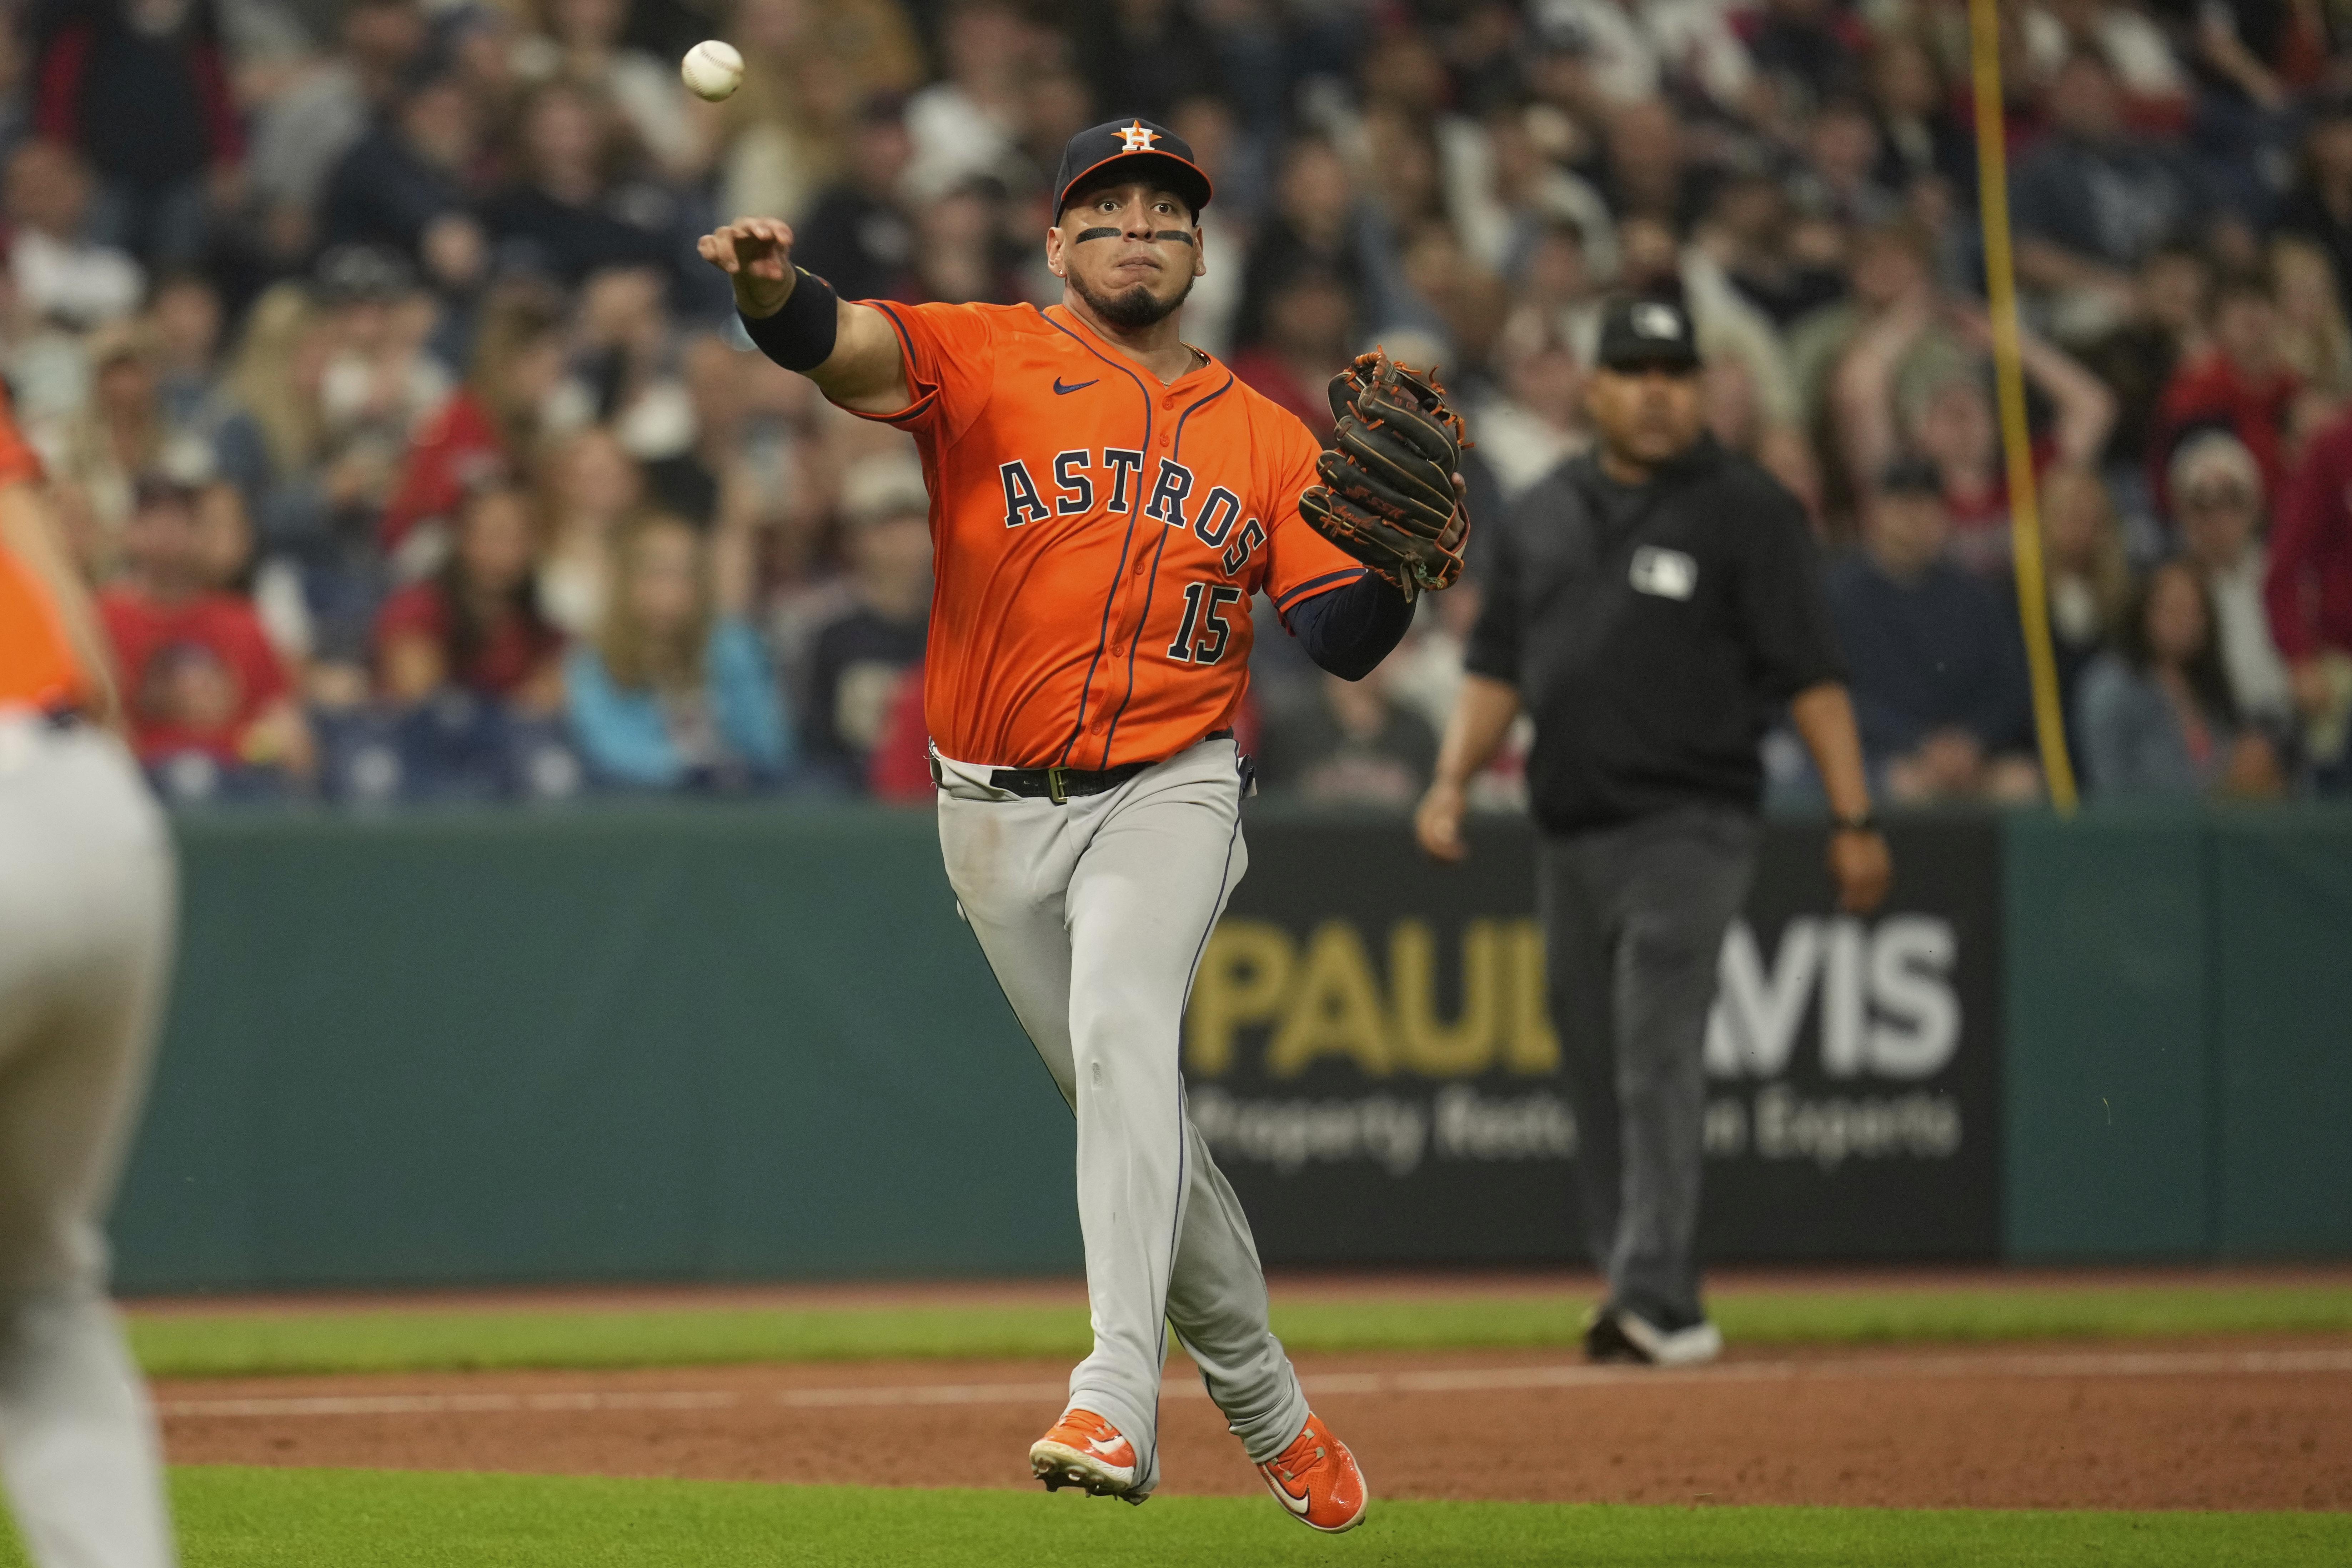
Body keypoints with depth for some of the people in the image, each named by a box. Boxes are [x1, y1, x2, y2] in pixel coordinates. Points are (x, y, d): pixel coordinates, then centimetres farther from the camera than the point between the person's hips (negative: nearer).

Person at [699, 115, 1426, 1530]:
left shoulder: (1266, 440, 7)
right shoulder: (988, 359, 0)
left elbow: (1346, 639, 3)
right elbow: (851, 345, -21)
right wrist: (772, 290, -44)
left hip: (1168, 790, -1)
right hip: (1000, 812, 1)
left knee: (1124, 1032, -28)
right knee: (1142, 1120, 10)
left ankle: (1117, 1402, -38)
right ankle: (1269, 1411, 30)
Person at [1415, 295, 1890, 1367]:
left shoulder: (1747, 511, -2)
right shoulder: (1541, 517, 15)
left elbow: (1810, 674, -5)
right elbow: (1496, 667, 17)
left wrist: (1854, 821, -10)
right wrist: (1452, 781, 2)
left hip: (1687, 829, -6)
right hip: (1570, 833, 6)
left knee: (1657, 1059, -16)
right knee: (1595, 1072, 7)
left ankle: (1656, 1300, -20)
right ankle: (1638, 1293, 14)